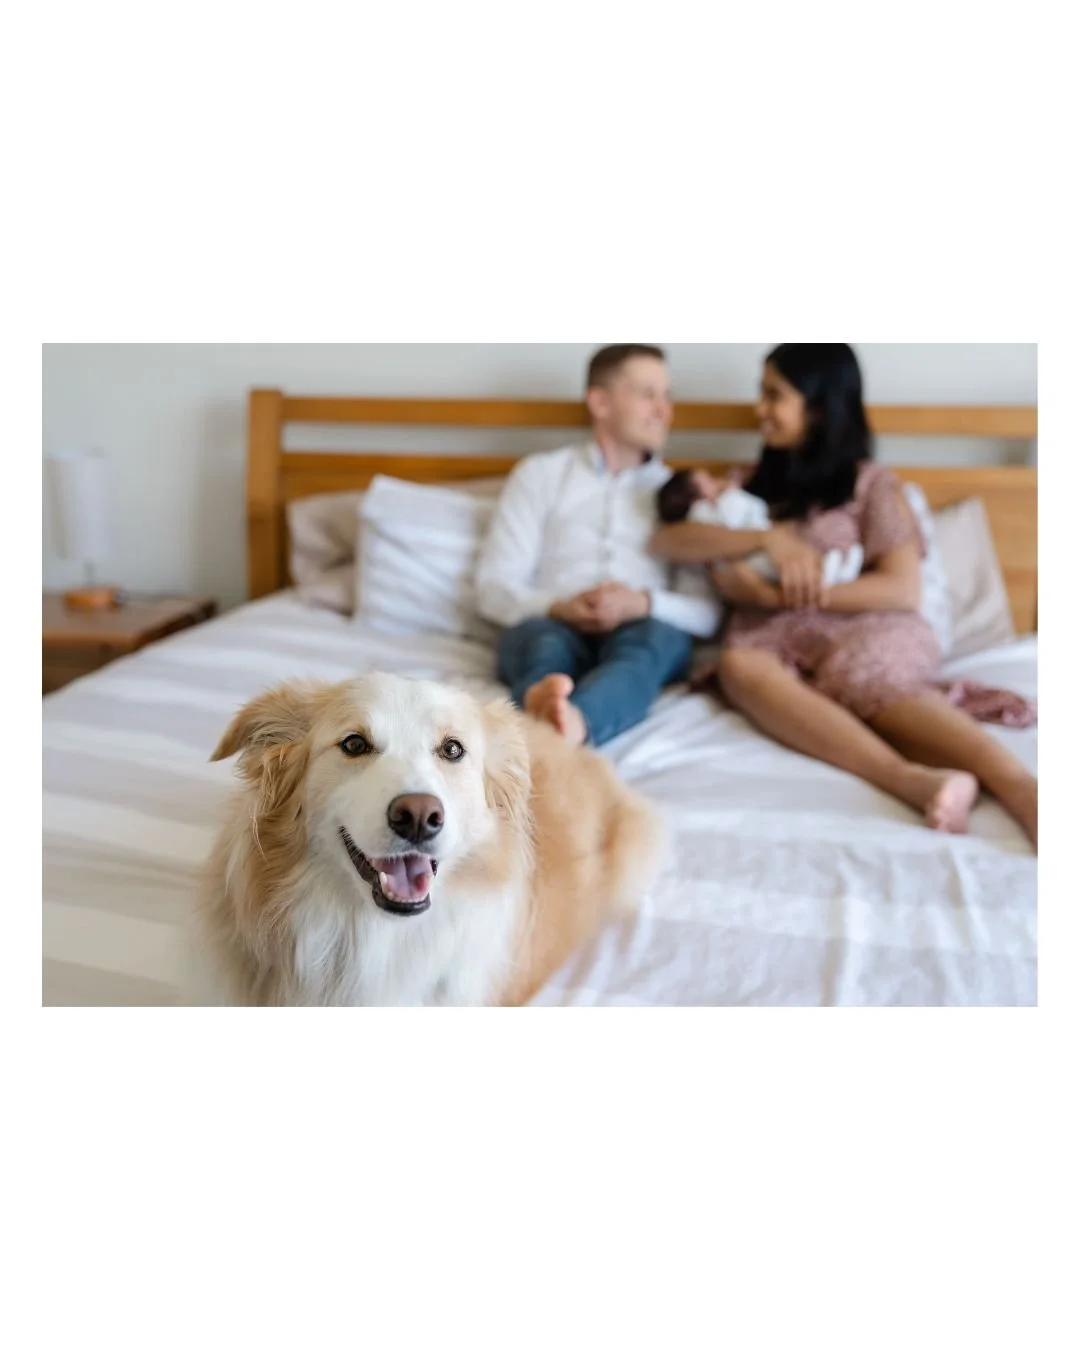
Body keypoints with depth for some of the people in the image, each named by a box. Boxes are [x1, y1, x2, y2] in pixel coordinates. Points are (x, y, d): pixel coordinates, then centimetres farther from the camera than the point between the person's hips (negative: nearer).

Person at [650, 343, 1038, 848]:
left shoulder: (872, 483, 12)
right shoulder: (755, 484, 24)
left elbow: (903, 590, -3)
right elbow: (665, 540, 7)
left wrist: (783, 595, -10)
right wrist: (771, 540, -10)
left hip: (860, 630, -2)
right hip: (773, 638, 2)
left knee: (865, 676, -38)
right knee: (739, 666, -35)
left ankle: (1020, 788, -58)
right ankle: (909, 779, -55)